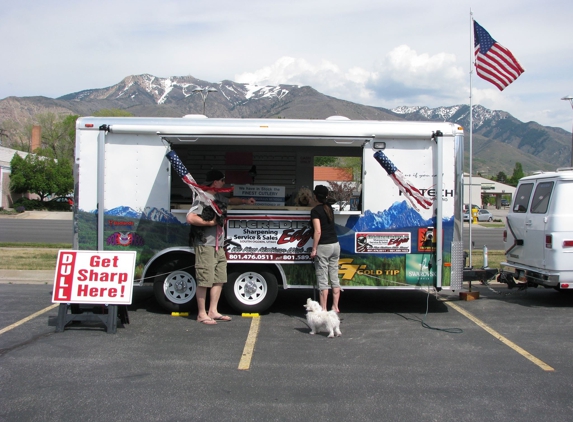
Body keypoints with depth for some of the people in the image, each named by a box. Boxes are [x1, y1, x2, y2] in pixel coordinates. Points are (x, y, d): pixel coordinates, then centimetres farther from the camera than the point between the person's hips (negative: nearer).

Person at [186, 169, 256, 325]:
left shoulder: (218, 197, 16)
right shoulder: (202, 198, -13)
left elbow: (230, 200, 39)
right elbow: (190, 218, -25)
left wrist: (245, 201, 30)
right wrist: (210, 222, -19)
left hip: (218, 246, 10)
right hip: (205, 245, -10)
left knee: (219, 279, 12)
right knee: (204, 281, -4)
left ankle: (213, 312, 20)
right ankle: (202, 314, 6)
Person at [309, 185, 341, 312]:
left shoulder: (315, 211, -10)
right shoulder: (329, 208, 11)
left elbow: (318, 231, -18)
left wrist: (314, 249, -15)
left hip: (323, 246, -7)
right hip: (335, 244, 7)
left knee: (323, 280, -3)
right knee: (334, 278, 10)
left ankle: (323, 309, 0)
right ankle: (335, 307, 15)